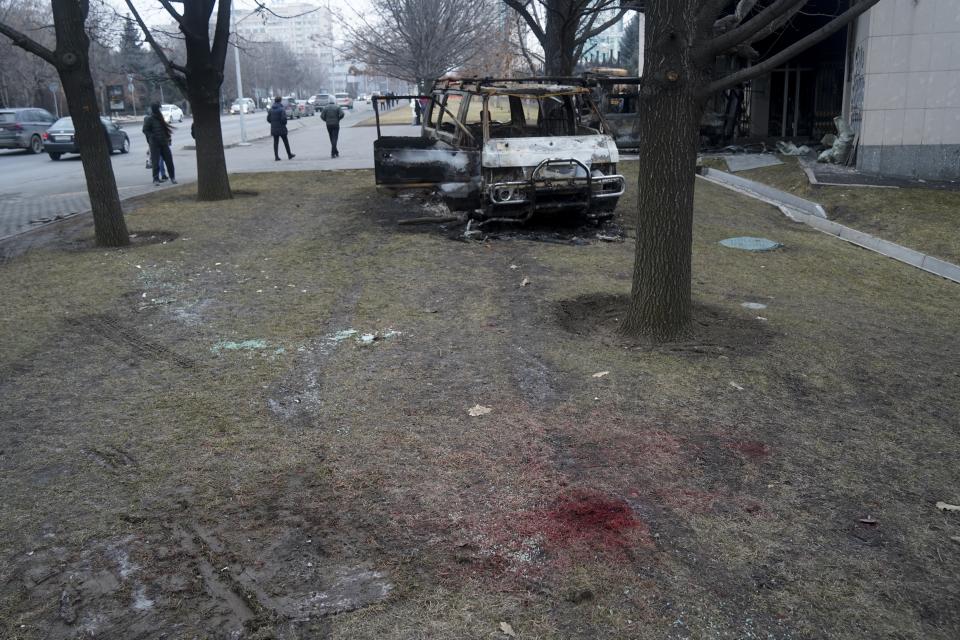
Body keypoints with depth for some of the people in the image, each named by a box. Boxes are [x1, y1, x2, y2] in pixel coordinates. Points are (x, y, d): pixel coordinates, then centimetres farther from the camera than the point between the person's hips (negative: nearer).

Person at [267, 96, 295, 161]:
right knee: (285, 141, 9)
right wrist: (284, 123, -2)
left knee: (276, 142, 7)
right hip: (281, 128, -4)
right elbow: (284, 118, -21)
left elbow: (268, 119, 5)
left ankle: (276, 156, 1)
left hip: (274, 129, 4)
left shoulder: (271, 109, 5)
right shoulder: (281, 109, -13)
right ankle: (289, 155, 19)